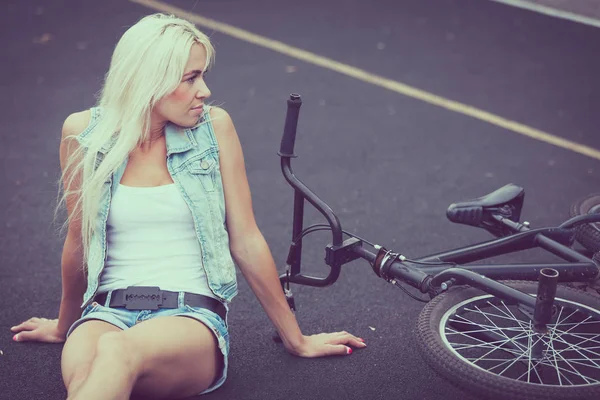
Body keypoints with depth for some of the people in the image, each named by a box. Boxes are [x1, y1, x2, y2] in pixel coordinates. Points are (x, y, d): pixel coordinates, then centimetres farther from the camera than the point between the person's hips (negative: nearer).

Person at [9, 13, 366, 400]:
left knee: (118, 352, -37)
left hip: (194, 314, -1)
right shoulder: (85, 133, 1)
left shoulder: (214, 126, 1)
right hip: (108, 311, 1)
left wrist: (296, 340, 11)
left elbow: (246, 242, 6)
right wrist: (64, 325, 28)